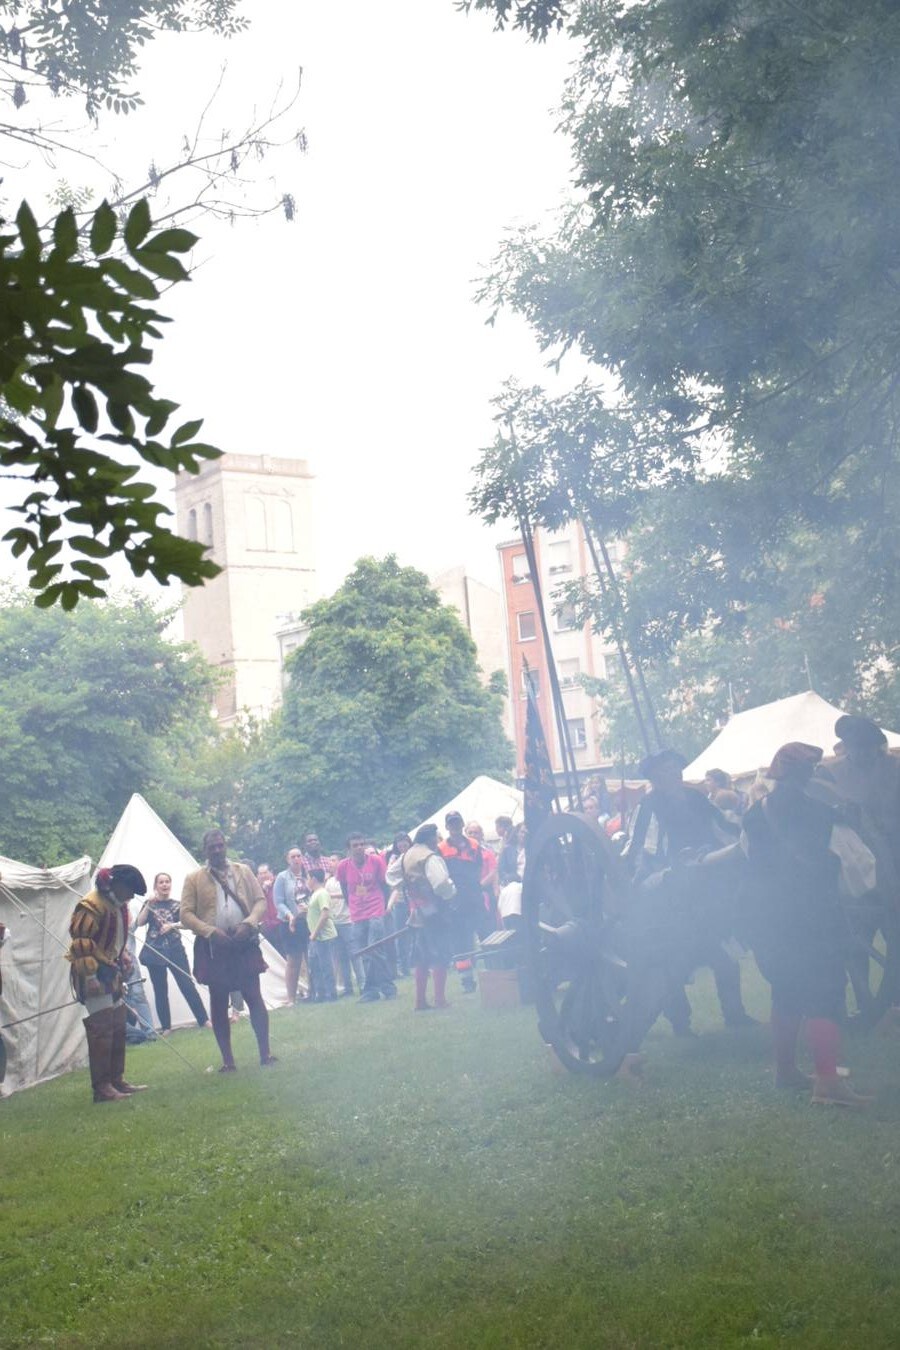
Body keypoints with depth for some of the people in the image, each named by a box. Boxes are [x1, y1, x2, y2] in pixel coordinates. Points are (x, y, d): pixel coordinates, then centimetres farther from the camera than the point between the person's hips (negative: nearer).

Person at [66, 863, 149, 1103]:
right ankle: (101, 1087, -5)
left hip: (112, 975, 10)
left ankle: (117, 1080, 21)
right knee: (101, 1030, -9)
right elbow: (80, 942, -22)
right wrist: (90, 976, -23)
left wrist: (122, 970, 21)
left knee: (118, 1029, 13)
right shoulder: (91, 906, -18)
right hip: (94, 976, -10)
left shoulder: (118, 905, 12)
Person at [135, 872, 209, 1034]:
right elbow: (139, 923, -7)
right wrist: (149, 904, -16)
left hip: (175, 950, -1)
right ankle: (166, 1027, 12)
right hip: (155, 952, 1)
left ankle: (204, 1020, 2)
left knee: (187, 985, -4)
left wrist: (172, 925, -20)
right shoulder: (149, 904, 6)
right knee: (160, 991, 4)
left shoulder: (177, 905, 6)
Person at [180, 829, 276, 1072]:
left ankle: (265, 1052, 6)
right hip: (212, 946, -1)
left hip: (244, 942, 1)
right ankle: (227, 1059, 11)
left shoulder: (243, 871, 9)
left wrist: (249, 923, -12)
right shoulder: (194, 879, 3)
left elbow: (260, 901, 6)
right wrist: (211, 931, -16)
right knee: (218, 1002, 4)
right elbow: (186, 913, -3)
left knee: (254, 997, 0)